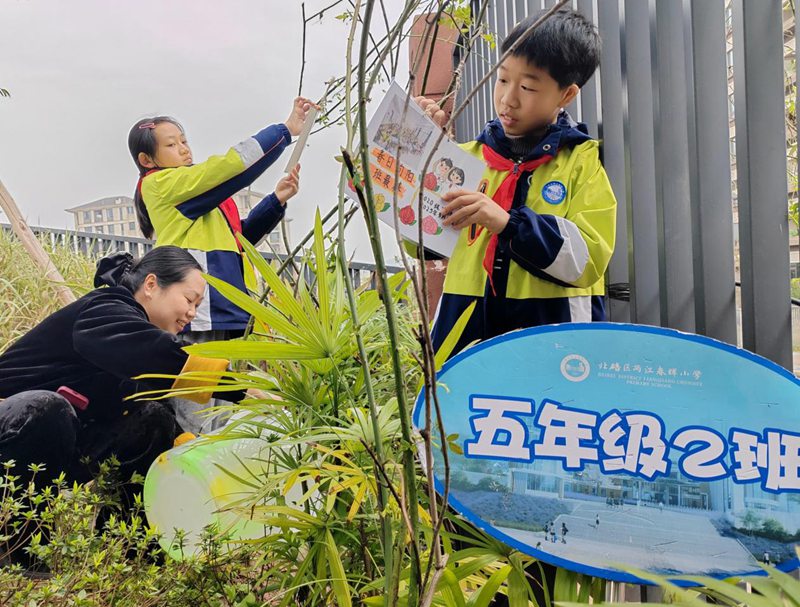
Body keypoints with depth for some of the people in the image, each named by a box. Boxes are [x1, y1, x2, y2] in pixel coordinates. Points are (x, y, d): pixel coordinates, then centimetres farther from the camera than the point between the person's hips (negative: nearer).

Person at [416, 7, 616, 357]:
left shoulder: (582, 160, 1)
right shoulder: (469, 156, 8)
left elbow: (588, 257, -11)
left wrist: (509, 223, -24)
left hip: (554, 334, -2)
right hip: (465, 330, 3)